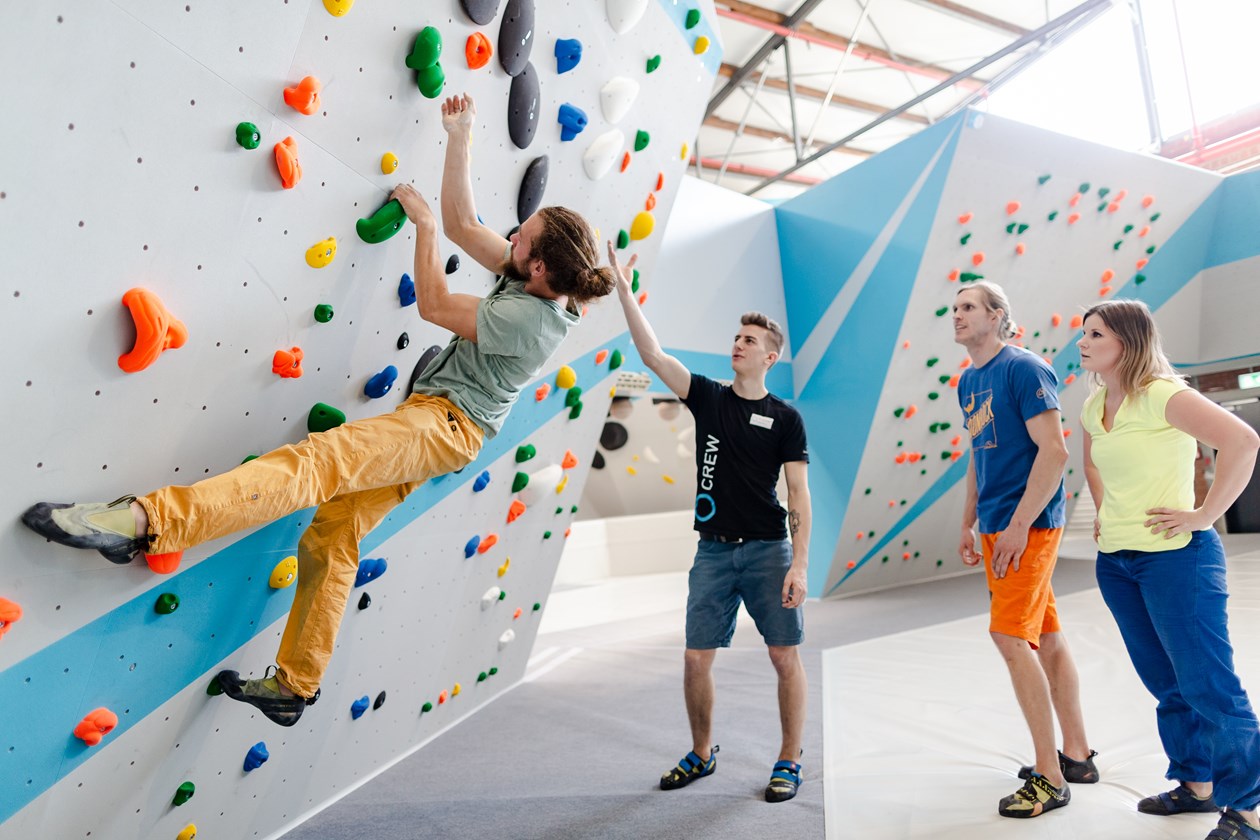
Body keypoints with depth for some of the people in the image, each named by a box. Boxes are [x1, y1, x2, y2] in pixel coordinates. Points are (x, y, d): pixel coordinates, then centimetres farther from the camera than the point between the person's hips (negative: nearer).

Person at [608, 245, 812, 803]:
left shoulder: (784, 418, 0)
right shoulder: (707, 397, 7)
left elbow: (799, 494, -3)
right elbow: (652, 355, -3)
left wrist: (799, 564, -11)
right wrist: (624, 291, -10)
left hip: (768, 549, -2)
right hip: (713, 551, 3)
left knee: (785, 656, 2)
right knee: (696, 658, 6)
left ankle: (790, 762, 20)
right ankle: (701, 754, 27)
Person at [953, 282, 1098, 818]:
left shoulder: (1023, 368, -11)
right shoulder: (968, 382, 14)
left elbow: (1054, 451, -17)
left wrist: (1019, 525, -19)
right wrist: (968, 524, 18)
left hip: (1028, 524, -8)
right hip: (999, 527, 8)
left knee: (1011, 634, -10)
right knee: (1045, 637, 14)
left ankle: (1050, 778, 2)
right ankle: (1077, 756, 27)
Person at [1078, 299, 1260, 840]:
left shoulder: (1162, 395, -15)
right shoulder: (1094, 407, 9)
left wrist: (1204, 515, -21)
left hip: (1174, 557, -8)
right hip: (1116, 561, 8)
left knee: (1209, 686, 1)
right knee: (1166, 683, 18)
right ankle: (1196, 786, 33)